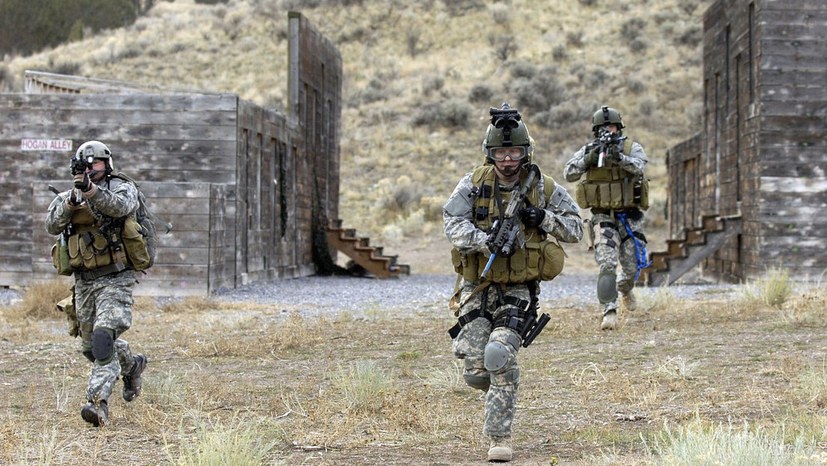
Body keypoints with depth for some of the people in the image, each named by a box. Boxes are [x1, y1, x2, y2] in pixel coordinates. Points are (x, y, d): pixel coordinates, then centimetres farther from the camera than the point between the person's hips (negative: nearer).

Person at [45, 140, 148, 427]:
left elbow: (119, 207, -26)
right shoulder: (67, 197, 10)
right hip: (84, 282, 6)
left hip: (116, 280, -6)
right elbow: (52, 226, -7)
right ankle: (131, 366, 43)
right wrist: (71, 202, -24)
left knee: (103, 339, -22)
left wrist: (91, 190, -41)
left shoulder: (123, 188, -2)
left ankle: (98, 403, -25)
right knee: (90, 346, 16)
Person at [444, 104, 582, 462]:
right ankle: (501, 390, 31)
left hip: (519, 290, -1)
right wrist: (486, 241, -29)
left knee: (500, 358, -22)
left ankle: (499, 436, -11)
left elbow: (575, 229, 5)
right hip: (477, 287, 2)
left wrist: (544, 219, -13)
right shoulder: (474, 184, -1)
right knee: (475, 372, -5)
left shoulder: (544, 189, 0)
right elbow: (453, 223, -12)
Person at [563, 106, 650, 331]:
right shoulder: (588, 150, 2)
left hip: (629, 217, 1)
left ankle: (625, 288, 43)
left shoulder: (632, 148, 0)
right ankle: (609, 311, -16)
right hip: (603, 217, -1)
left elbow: (639, 168, -20)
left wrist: (618, 157, -36)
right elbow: (569, 173, -9)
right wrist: (589, 158, -24)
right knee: (607, 264, -16)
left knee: (633, 265, 9)